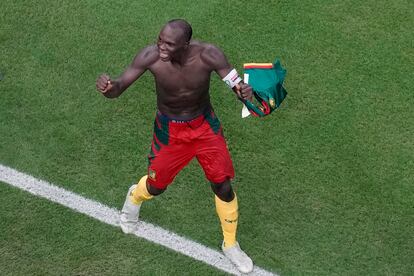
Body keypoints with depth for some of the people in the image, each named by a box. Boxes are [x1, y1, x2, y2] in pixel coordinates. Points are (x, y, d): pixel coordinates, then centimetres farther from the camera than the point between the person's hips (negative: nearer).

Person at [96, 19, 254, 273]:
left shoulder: (208, 55, -29)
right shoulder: (150, 56, -28)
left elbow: (238, 84, -25)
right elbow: (118, 88, -23)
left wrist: (245, 91, -50)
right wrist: (108, 87, -48)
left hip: (205, 126, 0)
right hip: (169, 130, 0)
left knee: (223, 187, 5)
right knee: (156, 187, 16)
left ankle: (231, 245, 32)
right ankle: (135, 198, 57)